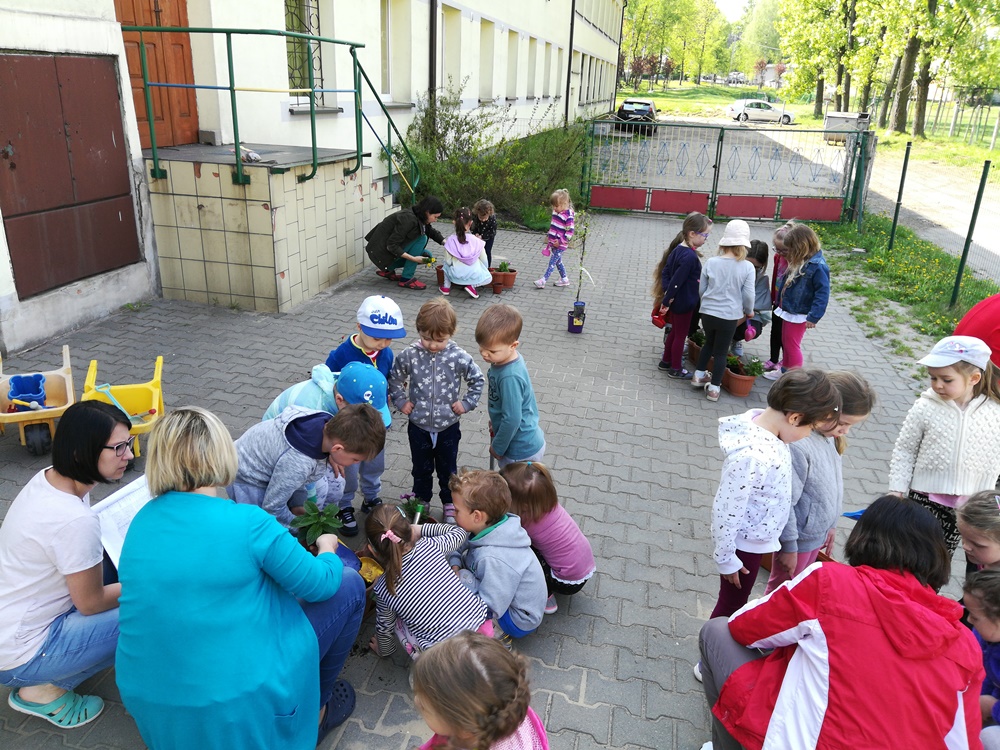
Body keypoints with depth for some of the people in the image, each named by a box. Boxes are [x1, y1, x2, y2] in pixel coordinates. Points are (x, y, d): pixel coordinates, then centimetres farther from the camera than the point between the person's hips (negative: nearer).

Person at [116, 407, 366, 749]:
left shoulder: (142, 520, -1)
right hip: (237, 709, -6)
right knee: (348, 584, 7)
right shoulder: (248, 522, -21)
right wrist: (327, 549, 13)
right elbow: (319, 584, -8)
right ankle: (314, 710, 22)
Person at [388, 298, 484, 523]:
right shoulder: (409, 355, -15)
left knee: (448, 469, 19)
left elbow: (478, 380, -3)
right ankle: (422, 500, 45)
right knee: (421, 468, 22)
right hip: (418, 426, 1)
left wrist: (466, 403, -8)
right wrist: (401, 402, -3)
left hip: (448, 426, -1)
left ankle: (450, 504, 40)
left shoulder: (459, 357, -17)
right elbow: (394, 379, 3)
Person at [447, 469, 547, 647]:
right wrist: (456, 567, -18)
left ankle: (498, 633, -3)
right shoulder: (488, 528, -12)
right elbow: (457, 550, 4)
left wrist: (462, 579, -26)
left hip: (519, 622, -9)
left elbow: (489, 610, -33)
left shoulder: (494, 560, -36)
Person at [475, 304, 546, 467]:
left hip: (522, 451, -8)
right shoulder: (505, 359, -6)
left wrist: (497, 447, -14)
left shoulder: (510, 377, -33)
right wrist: (495, 421, 18)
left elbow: (512, 420, -27)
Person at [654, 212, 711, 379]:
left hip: (675, 302, 9)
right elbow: (677, 281, -25)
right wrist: (666, 302, -18)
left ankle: (666, 361, 36)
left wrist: (667, 295, -4)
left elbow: (665, 272, 4)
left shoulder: (677, 249, 1)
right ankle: (676, 369, 19)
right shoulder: (690, 257, -26)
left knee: (674, 331, 23)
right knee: (681, 335, 6)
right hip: (684, 304, -9)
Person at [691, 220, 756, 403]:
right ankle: (714, 388, 16)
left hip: (707, 313, 2)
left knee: (709, 343, 26)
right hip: (729, 316, -2)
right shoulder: (747, 267, -12)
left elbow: (701, 290, 2)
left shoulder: (710, 262, -7)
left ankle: (699, 375, 33)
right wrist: (749, 311, 14)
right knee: (721, 351, 11)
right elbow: (748, 295, -7)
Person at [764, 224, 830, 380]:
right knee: (785, 342, 20)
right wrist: (780, 302, 17)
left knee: (792, 345, 1)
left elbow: (823, 293, -24)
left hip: (798, 314, -9)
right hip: (787, 310, 9)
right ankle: (785, 370, 37)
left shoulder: (818, 266, -23)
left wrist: (813, 317, -26)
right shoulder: (799, 262, 5)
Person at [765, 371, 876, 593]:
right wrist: (788, 546, -16)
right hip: (800, 537, -8)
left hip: (818, 532, 8)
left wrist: (830, 525, 16)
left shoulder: (830, 435, -6)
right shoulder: (797, 444, -33)